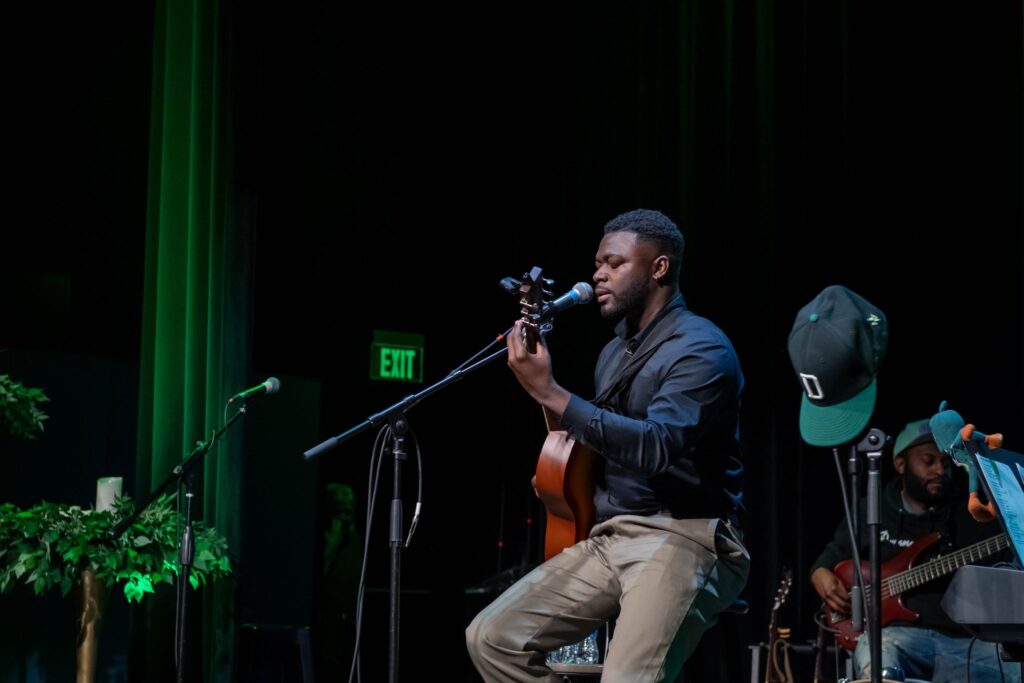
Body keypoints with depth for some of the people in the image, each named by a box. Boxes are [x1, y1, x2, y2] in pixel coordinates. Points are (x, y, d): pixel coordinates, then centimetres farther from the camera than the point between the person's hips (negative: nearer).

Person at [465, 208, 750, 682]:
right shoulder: (615, 352, 17)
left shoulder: (701, 349, -13)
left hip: (683, 538, -9)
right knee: (491, 637, 0)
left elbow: (657, 448, -28)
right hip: (609, 538, 9)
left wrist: (549, 393, -30)